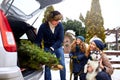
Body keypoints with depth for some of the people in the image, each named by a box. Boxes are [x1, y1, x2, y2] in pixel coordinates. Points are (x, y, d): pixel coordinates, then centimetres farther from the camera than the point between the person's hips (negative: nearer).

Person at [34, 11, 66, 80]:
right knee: (47, 66, -3)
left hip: (58, 47, 1)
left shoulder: (60, 25, -17)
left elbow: (61, 39, -18)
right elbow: (38, 40, -17)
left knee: (62, 64, 1)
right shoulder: (43, 26, -20)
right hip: (47, 48, -1)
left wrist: (52, 48, -28)